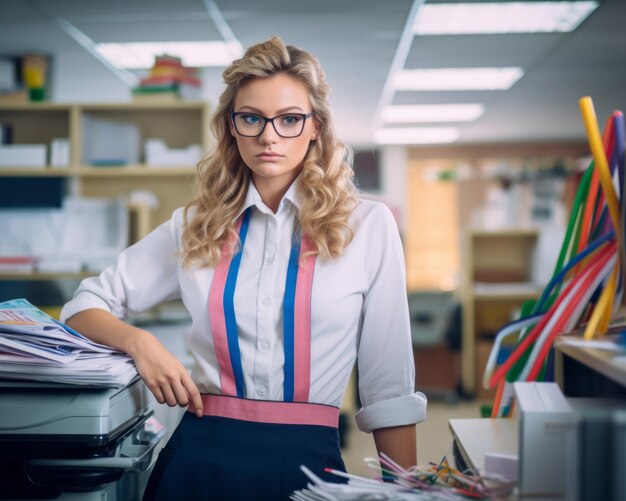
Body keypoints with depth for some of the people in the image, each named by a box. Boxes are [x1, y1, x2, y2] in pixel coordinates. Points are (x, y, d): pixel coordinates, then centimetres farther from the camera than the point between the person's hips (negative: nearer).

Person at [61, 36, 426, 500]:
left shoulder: (367, 227, -3)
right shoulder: (195, 227, 4)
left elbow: (390, 386, 0)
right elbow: (87, 305, 10)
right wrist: (139, 341, -10)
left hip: (308, 458, -2)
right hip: (201, 455, 2)